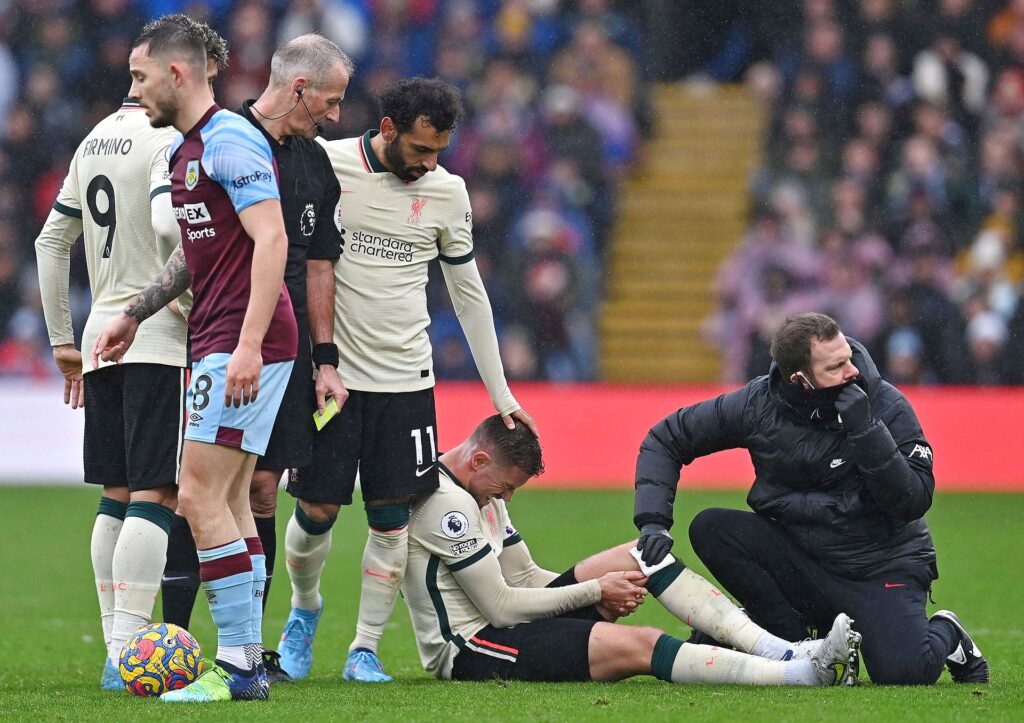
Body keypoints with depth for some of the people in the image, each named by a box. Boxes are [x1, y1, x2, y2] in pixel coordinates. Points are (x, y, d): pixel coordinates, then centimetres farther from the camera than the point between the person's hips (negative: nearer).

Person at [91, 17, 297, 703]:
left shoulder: (229, 141, -14)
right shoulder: (185, 149, 17)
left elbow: (271, 240, -22)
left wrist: (248, 345, -27)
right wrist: (134, 314, 28)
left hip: (243, 347, -10)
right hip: (219, 343, 10)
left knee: (201, 497, -12)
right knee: (229, 500, 10)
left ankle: (237, 666, -12)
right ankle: (248, 660, 12)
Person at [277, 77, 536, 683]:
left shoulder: (448, 193, 2)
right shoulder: (324, 166, -7)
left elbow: (470, 296, 11)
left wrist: (501, 395, 11)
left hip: (405, 378, 2)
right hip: (328, 372, -2)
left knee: (392, 518, -1)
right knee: (317, 509, -1)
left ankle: (365, 650, 11)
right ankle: (304, 608, 29)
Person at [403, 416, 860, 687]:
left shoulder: (479, 489, 14)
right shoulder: (446, 503, -19)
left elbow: (523, 577, 17)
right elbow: (501, 607, -20)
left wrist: (601, 594, -2)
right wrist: (593, 591, -10)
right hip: (467, 652, -10)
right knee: (638, 646, -28)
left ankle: (775, 650, -12)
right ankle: (803, 674, -33)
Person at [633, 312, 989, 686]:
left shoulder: (887, 406, -15)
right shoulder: (759, 403, -10)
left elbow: (914, 502, -21)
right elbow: (665, 439, -1)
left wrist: (866, 431, -30)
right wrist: (654, 521, -14)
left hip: (883, 566, -3)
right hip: (800, 562, 3)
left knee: (903, 672, -27)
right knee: (710, 528, -19)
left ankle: (945, 636, 11)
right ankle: (794, 638, -6)